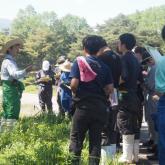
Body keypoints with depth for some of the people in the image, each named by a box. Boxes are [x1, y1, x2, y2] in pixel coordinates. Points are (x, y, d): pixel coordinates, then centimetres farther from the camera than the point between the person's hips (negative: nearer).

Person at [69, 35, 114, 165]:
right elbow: (110, 89, 0)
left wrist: (77, 94, 8)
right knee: (96, 138, 8)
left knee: (76, 138, 6)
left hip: (83, 106, -3)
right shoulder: (104, 66, 5)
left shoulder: (79, 62, -5)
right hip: (100, 107, 3)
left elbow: (74, 84, -13)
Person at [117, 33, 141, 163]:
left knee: (125, 127, -4)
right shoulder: (135, 59, 14)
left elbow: (123, 77, -24)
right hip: (135, 95, 8)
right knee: (134, 126, 11)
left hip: (125, 96, -8)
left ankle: (127, 157, -2)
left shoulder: (124, 58, -12)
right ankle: (135, 155, 17)